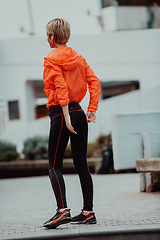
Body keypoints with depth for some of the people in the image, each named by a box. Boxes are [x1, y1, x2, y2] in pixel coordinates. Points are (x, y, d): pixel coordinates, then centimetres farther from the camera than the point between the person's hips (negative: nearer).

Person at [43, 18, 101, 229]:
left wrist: (66, 116, -21)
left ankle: (63, 210, -19)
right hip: (79, 112, 7)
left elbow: (61, 87, -18)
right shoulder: (78, 58, 13)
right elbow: (95, 83, 6)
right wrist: (92, 110, 3)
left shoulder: (52, 59, -6)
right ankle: (88, 212, 13)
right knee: (81, 164, 11)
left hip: (60, 112, -6)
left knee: (55, 166, -4)